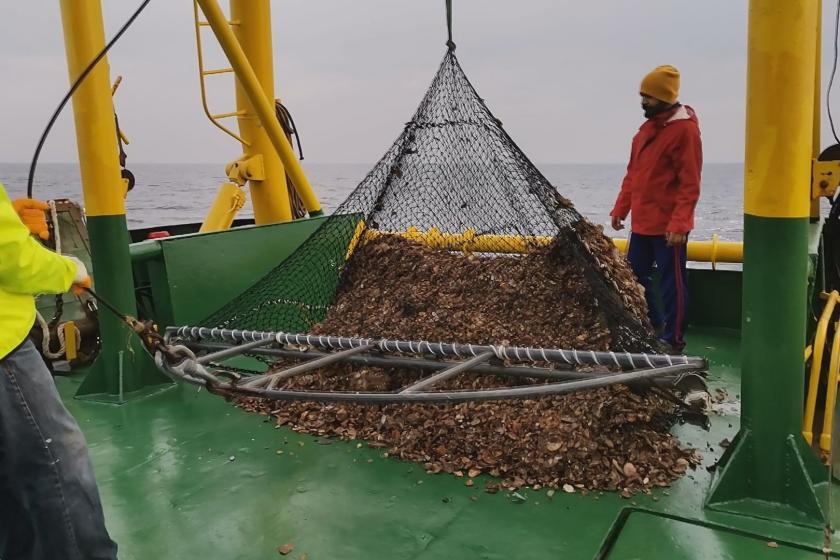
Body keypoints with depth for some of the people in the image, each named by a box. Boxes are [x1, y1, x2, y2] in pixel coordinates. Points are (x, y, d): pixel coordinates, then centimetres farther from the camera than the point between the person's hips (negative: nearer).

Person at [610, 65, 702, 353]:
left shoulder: (684, 129, -12)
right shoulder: (648, 127, 13)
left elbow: (690, 183, -17)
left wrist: (679, 224, -22)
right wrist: (621, 208, 14)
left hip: (668, 225, -8)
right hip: (642, 222, 8)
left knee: (671, 282, 2)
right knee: (635, 275, 15)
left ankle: (673, 340, 15)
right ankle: (655, 324, 32)